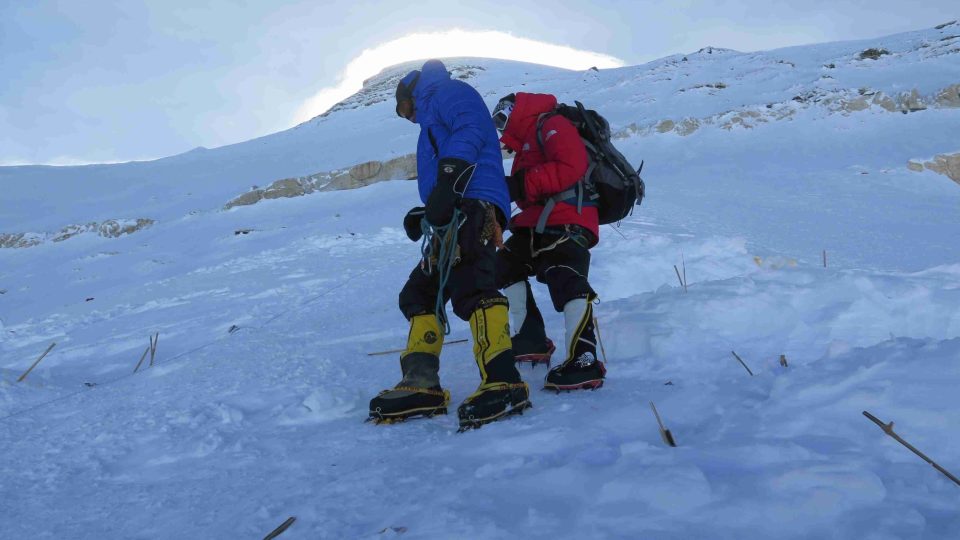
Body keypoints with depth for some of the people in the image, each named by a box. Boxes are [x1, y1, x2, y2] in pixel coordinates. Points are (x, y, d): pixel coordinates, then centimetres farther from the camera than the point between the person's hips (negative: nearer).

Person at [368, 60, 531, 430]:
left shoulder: (446, 90, 12)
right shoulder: (433, 121, 39)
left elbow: (471, 130, -11)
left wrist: (447, 182, -21)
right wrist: (423, 215, 21)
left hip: (472, 205, -11)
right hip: (455, 217, 11)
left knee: (468, 285, -27)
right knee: (419, 294, 10)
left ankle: (503, 383, -37)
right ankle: (422, 386, 8)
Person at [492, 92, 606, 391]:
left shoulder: (552, 125, -3)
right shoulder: (526, 141, 27)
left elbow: (571, 166, -20)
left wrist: (522, 185, -18)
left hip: (567, 223, -11)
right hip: (537, 225, 11)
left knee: (567, 282, -25)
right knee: (506, 265, 17)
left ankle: (584, 360, -34)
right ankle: (531, 340, 16)